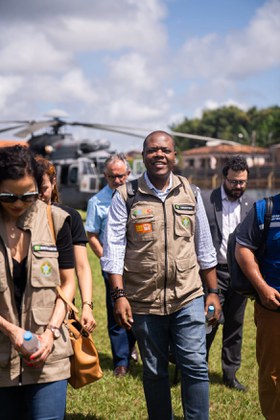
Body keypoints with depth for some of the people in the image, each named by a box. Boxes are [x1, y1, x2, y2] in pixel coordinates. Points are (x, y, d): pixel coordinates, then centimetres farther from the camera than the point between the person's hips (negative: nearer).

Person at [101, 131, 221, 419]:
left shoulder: (190, 193, 6)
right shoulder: (126, 196, -2)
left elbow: (204, 247, 12)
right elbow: (113, 248, -5)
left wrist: (213, 292, 11)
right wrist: (119, 295, -12)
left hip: (188, 297, 1)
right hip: (144, 302, -1)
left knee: (195, 366, -3)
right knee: (154, 373, 12)